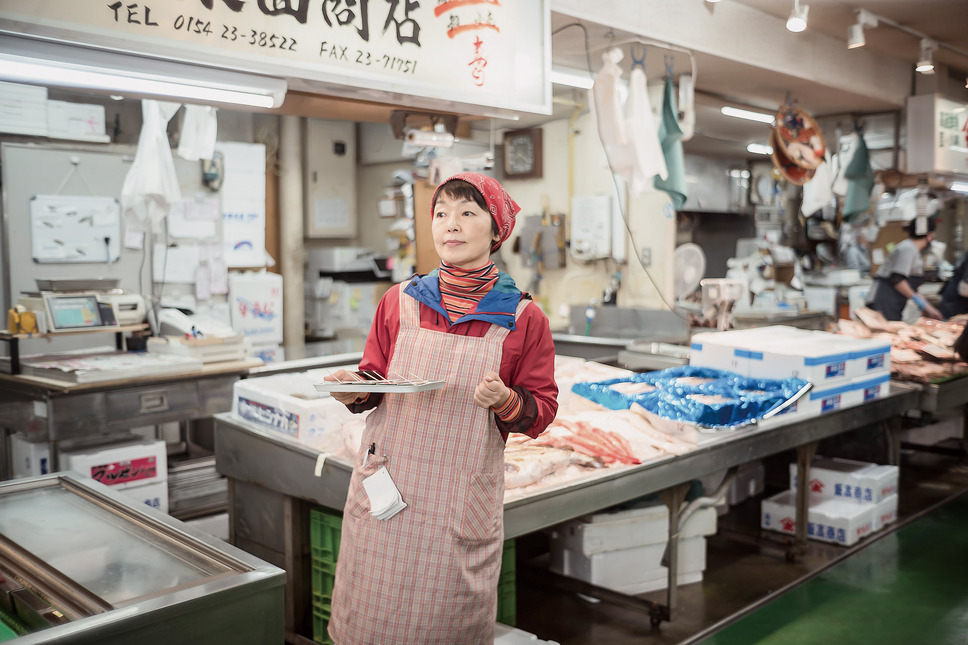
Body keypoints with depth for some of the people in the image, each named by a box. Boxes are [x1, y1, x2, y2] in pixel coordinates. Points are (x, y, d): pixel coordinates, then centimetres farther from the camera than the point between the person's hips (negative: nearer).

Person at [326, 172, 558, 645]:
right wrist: (354, 391, -8)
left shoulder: (523, 318, -2)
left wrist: (505, 401, -18)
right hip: (386, 484, 2)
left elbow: (542, 408, 2)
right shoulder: (400, 301, 4)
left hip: (463, 498, -1)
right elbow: (373, 376, 13)